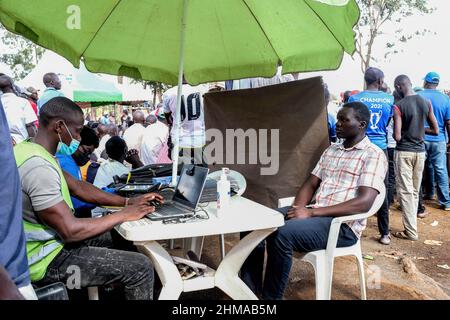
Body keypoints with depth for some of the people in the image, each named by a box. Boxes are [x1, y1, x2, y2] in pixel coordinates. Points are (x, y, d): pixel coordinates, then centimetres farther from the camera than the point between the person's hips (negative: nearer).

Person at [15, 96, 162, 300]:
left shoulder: (31, 149, 4)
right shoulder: (38, 165, -28)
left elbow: (78, 187, 9)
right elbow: (70, 231, -28)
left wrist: (128, 202, 4)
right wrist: (123, 215, -17)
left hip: (46, 242, 10)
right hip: (45, 261, -10)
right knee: (141, 268, -12)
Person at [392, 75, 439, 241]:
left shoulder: (399, 106, -14)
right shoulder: (426, 103, 2)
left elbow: (397, 136, -17)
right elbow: (436, 131, 7)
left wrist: (394, 132, 5)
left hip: (404, 152, -5)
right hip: (420, 151, 5)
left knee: (405, 191, 0)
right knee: (415, 191, 14)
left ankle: (411, 231, 1)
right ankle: (411, 224, 22)